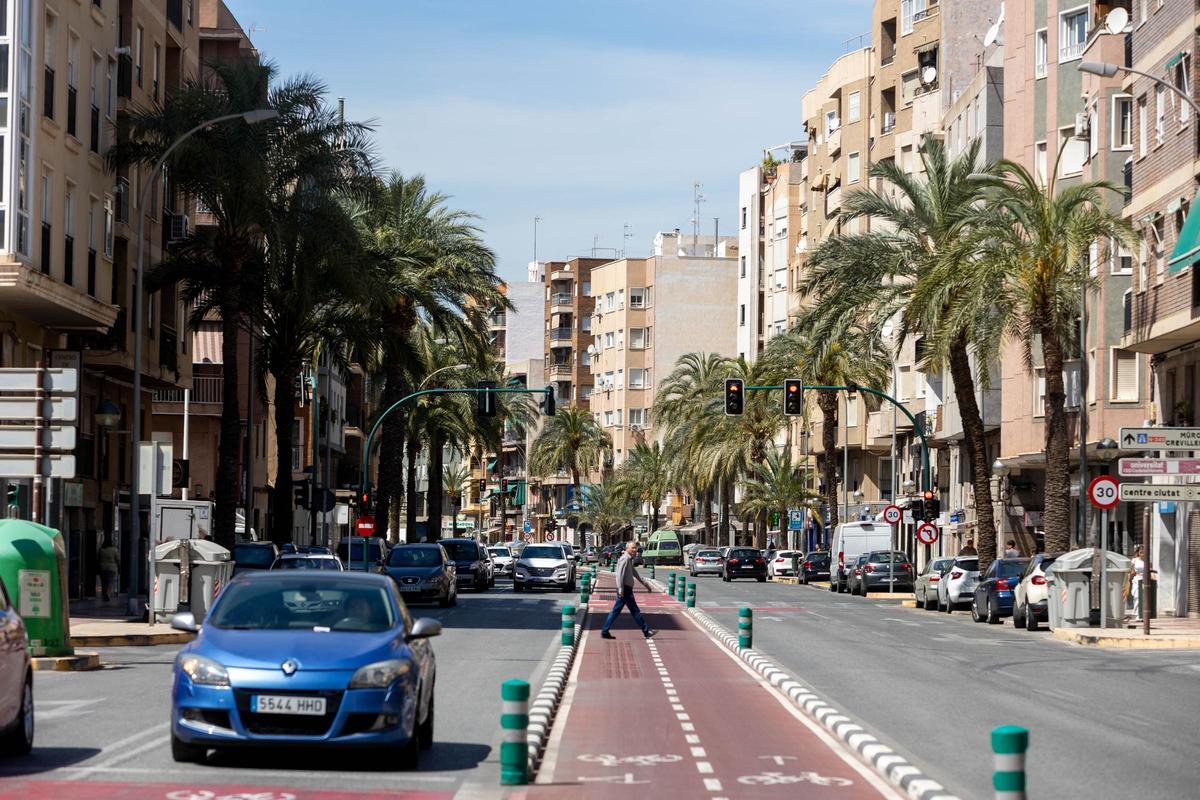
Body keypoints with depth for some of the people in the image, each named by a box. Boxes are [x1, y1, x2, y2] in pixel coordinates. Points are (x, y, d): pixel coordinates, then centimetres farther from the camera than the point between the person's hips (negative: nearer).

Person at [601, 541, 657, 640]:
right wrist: (620, 590, -25)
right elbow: (619, 574, -20)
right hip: (625, 589, -10)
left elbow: (634, 573, 31)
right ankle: (646, 631, 3)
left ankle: (605, 632, 6)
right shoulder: (625, 559, -13)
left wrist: (644, 583, 35)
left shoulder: (629, 560, 19)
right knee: (635, 610, -2)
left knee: (615, 611, 8)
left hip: (627, 589, 10)